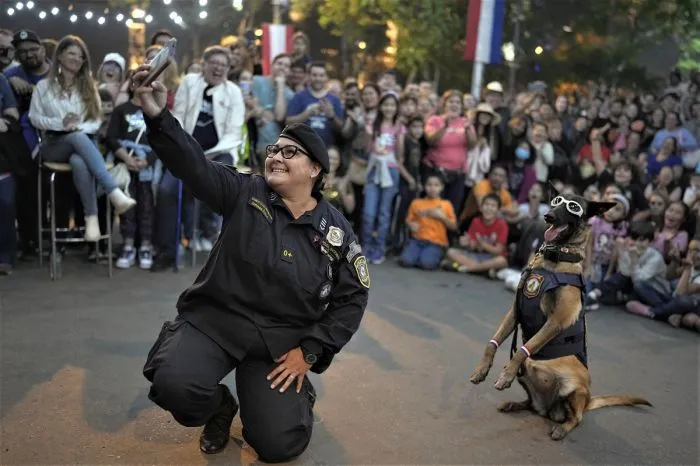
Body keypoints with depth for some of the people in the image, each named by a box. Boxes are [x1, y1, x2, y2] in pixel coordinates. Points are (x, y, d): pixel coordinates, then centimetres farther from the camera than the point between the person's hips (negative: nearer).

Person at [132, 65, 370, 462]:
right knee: (174, 384, -27)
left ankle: (297, 394, 29)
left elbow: (353, 298, 0)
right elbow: (194, 164, -20)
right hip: (215, 318, 0)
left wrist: (309, 351, -6)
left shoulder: (337, 231, -3)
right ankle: (220, 408, 11)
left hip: (281, 338, 0)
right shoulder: (245, 193, -5)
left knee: (278, 445, -7)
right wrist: (158, 116, -38)